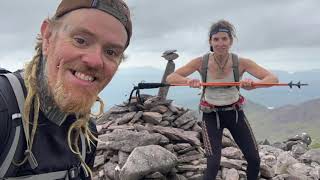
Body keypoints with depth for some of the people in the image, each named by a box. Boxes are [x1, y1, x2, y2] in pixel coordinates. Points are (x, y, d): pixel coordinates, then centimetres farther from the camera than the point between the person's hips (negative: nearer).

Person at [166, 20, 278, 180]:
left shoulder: (241, 63, -16)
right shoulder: (201, 62, -16)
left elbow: (273, 79, -20)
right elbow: (170, 78, -17)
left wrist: (253, 85, -43)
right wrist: (188, 81, -40)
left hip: (235, 112, 2)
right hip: (211, 115, -2)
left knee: (254, 159, 5)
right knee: (213, 163, -13)